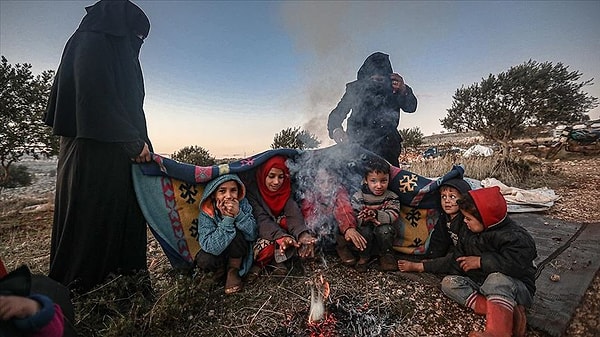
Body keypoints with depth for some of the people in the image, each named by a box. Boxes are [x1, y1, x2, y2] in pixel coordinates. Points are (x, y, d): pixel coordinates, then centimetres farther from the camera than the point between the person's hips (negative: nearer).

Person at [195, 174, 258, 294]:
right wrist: (227, 219, -38)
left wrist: (238, 214, -36)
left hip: (239, 251, 1)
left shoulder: (243, 204, -20)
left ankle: (234, 270, -4)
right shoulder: (206, 213, -23)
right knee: (204, 261, -30)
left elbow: (253, 235, -21)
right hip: (218, 252, 0)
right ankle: (221, 270, 6)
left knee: (236, 233, -29)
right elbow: (211, 247, -31)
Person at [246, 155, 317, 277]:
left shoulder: (285, 189, -9)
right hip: (260, 234, -3)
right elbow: (261, 220, -29)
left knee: (287, 221, -27)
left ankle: (278, 259, -7)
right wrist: (281, 236, -48)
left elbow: (293, 212, -26)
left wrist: (303, 234, -47)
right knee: (267, 247, -33)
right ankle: (260, 262, 2)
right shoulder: (252, 190, -18)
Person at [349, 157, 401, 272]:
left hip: (383, 236, 1)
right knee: (365, 231, -31)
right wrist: (364, 219, -35)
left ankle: (386, 255, -1)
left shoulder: (391, 197, -5)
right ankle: (364, 257, -3)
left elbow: (393, 216, -19)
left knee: (384, 229, -30)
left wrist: (376, 215, -35)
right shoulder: (357, 197, -9)